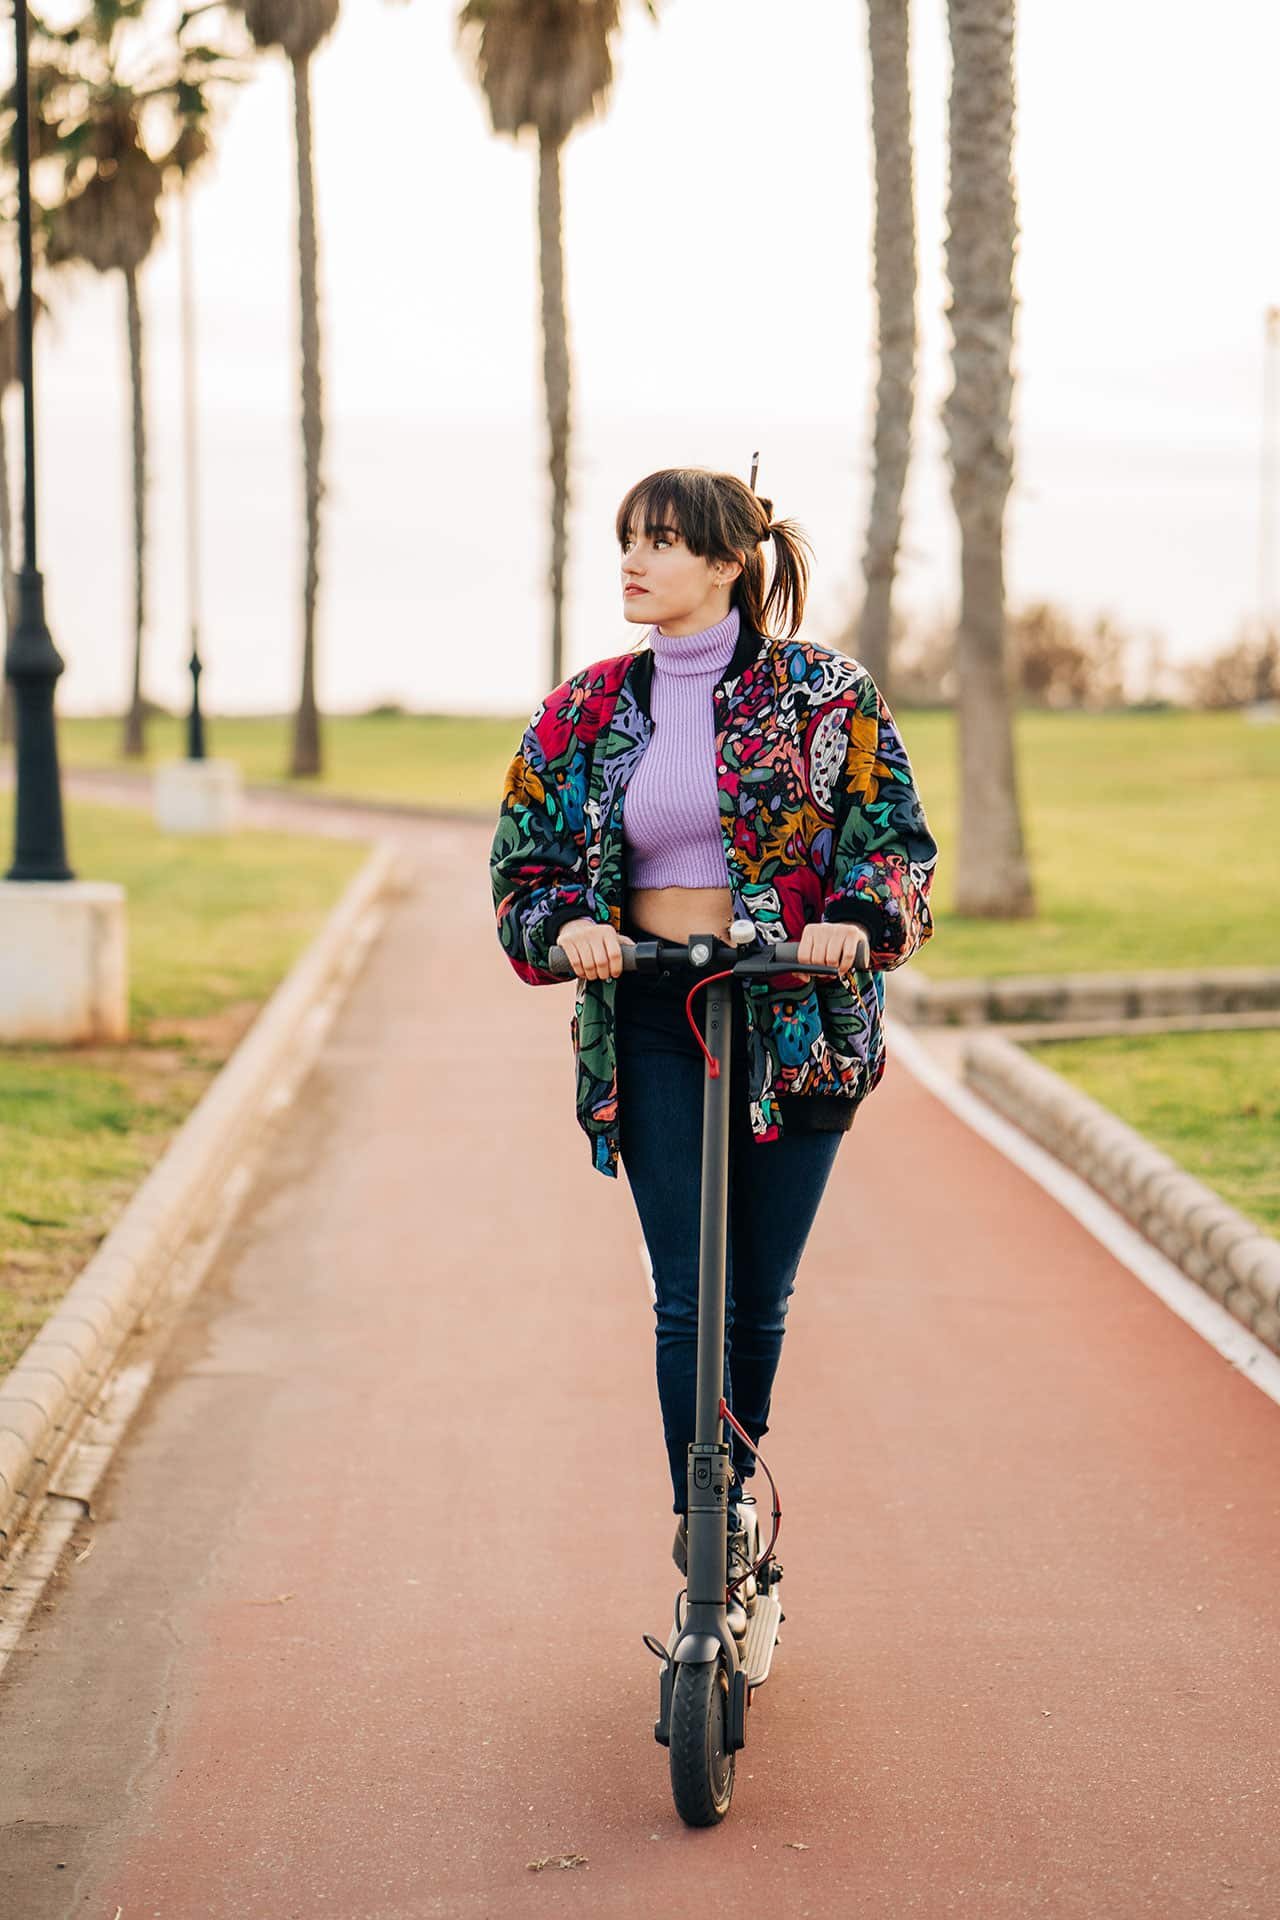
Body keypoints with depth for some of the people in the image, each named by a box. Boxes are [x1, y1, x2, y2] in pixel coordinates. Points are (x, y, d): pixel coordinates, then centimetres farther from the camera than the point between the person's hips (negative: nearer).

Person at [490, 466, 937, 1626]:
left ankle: (737, 1482, 31)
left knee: (762, 1292, 8)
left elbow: (898, 838, -2)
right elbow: (525, 862, 9)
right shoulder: (588, 711, 6)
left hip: (795, 1015, -1)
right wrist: (566, 924, -12)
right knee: (689, 1296, -5)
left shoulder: (821, 692, -1)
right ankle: (706, 1532, 1)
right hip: (650, 1019, 1)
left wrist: (858, 920, -22)